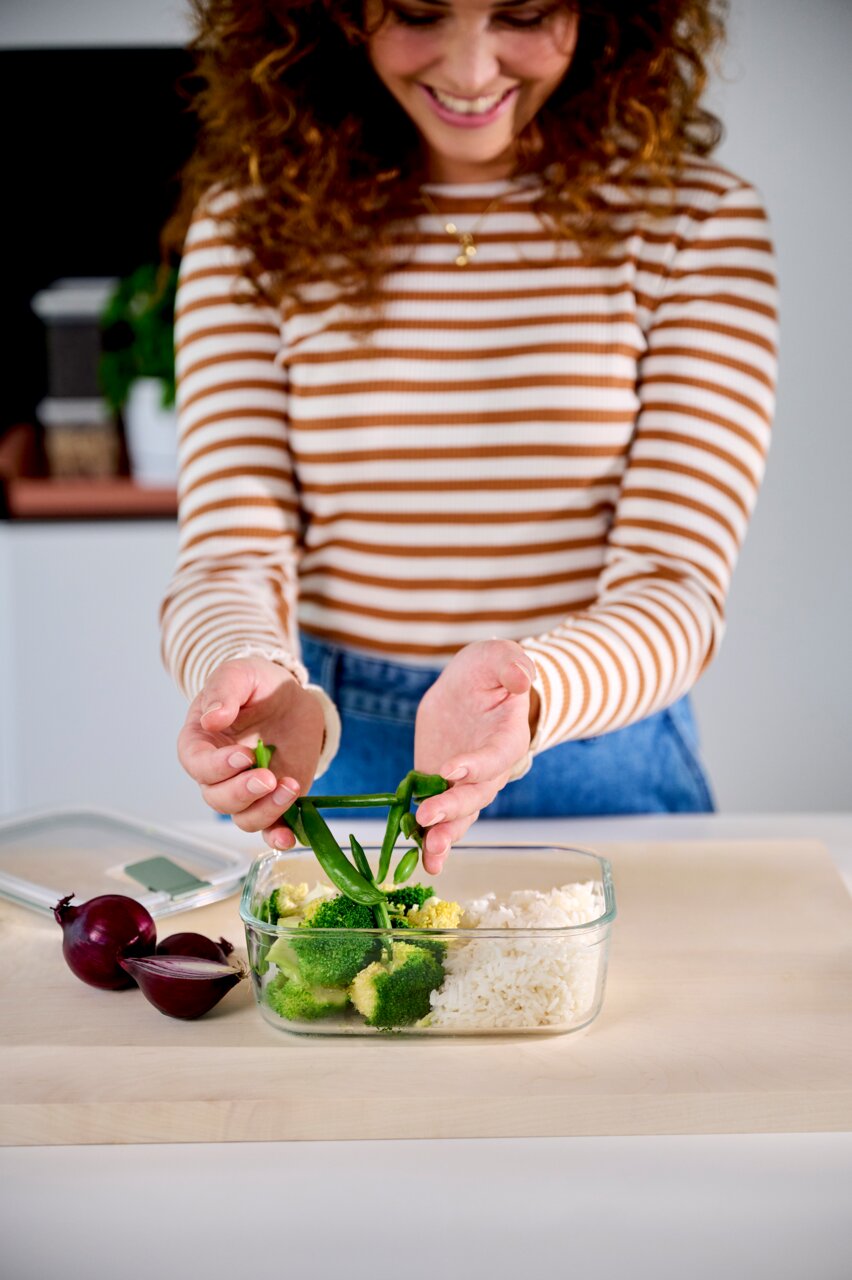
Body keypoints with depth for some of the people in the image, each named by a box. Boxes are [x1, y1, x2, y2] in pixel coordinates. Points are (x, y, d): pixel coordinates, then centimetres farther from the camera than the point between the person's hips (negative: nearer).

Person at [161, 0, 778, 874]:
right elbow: (230, 556, -4)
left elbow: (676, 581, -8)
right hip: (326, 771, 1)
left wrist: (529, 692, -30)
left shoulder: (695, 221, -1)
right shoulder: (249, 218, 3)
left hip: (597, 766, 0)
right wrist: (254, 683, -29)